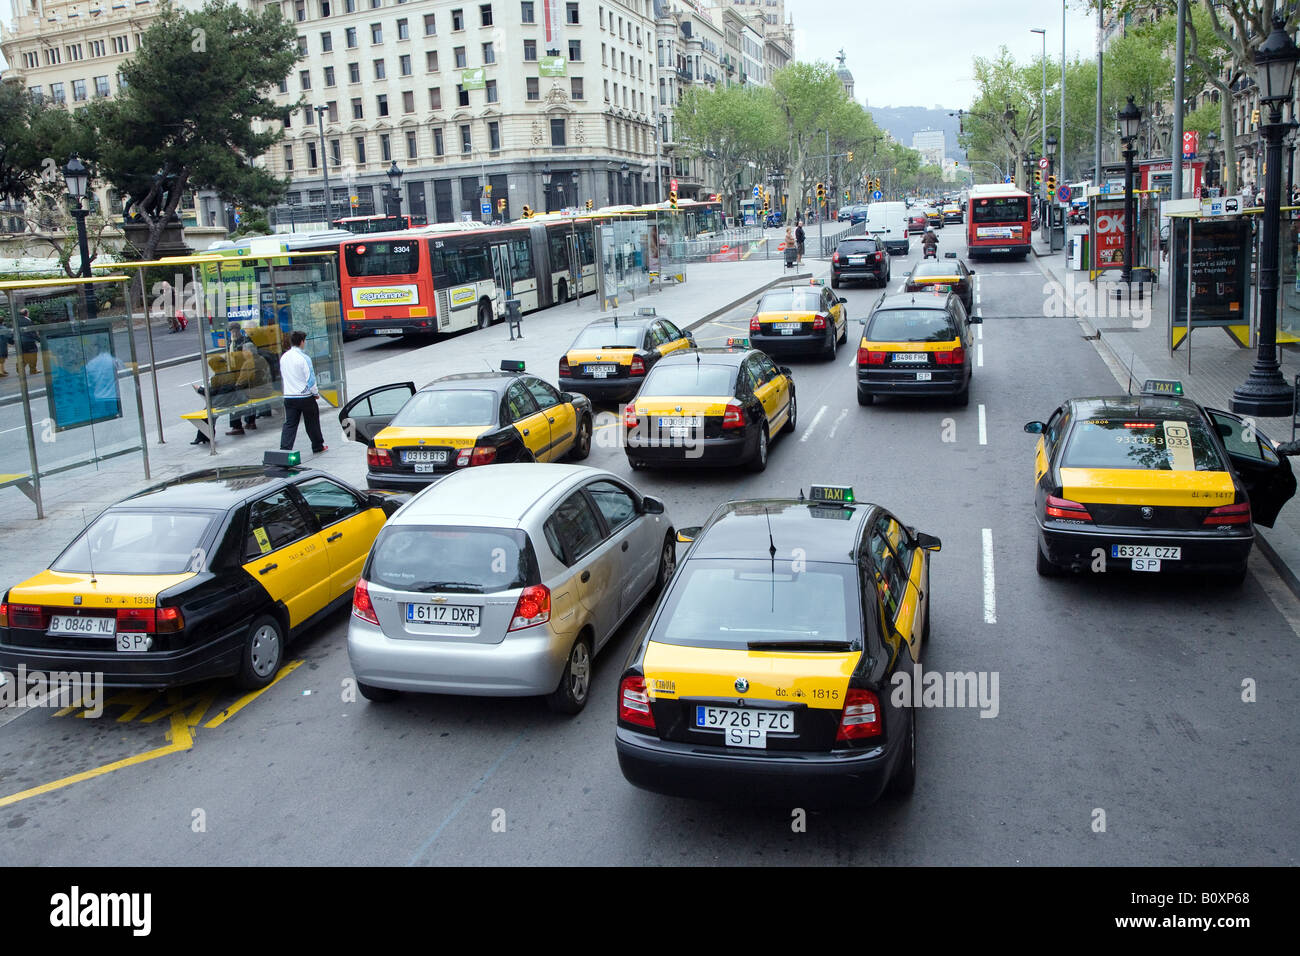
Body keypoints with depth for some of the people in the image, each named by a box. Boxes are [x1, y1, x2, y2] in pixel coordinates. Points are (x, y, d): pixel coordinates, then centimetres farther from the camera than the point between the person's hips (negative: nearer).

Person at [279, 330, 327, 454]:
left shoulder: (283, 358, 6)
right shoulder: (304, 358, -15)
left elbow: (283, 378, 15)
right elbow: (310, 379, -13)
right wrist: (316, 393, 0)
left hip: (288, 396, 5)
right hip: (305, 397, -5)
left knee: (289, 424, 3)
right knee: (312, 422, 12)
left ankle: (284, 449, -9)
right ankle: (318, 446, 26)